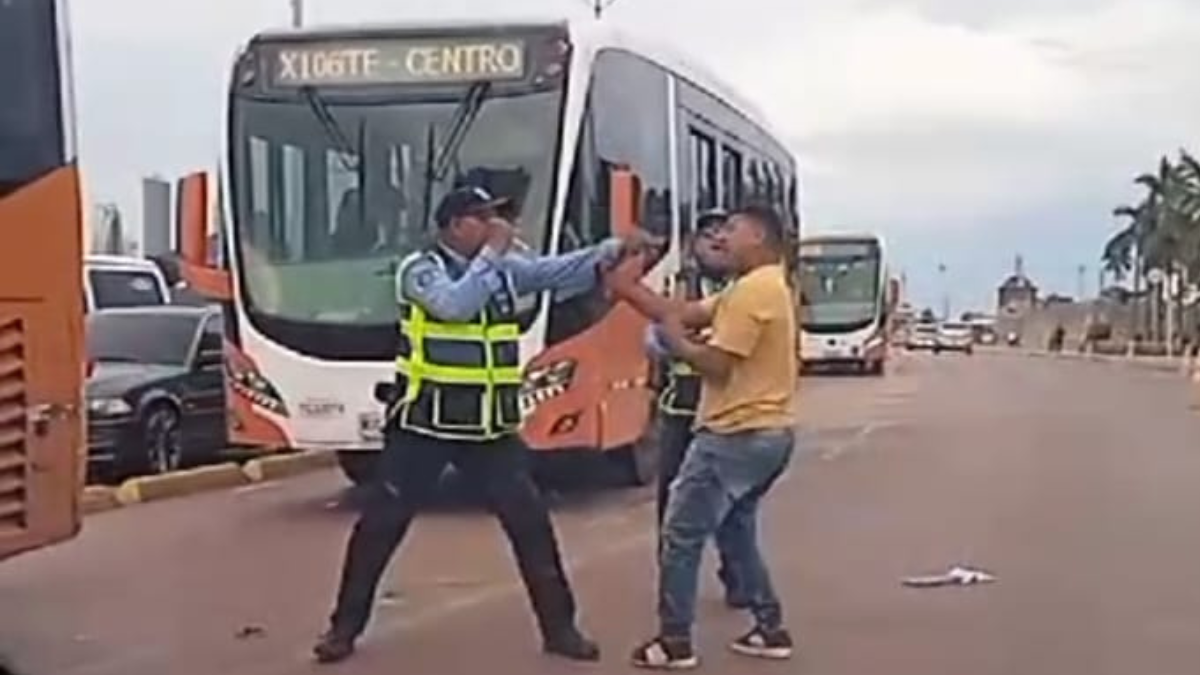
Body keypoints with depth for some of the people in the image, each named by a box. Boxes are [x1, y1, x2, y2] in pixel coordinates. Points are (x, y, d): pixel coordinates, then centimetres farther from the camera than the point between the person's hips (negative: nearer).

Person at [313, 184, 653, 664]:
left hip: (490, 426, 4)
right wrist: (493, 252, -20)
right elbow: (455, 305, -27)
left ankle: (559, 627, 14)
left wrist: (613, 251, -16)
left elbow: (561, 271, -1)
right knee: (381, 524, 2)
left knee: (531, 522, 2)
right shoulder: (420, 269, -9)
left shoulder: (505, 270, 6)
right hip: (425, 424, -4)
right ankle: (345, 626, 17)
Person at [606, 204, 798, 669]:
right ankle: (771, 629, 23)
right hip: (769, 433, 10)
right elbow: (683, 314, 12)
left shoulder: (752, 290, -17)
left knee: (682, 534, -2)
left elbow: (716, 364, -21)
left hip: (736, 435, -10)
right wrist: (623, 285, 6)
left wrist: (676, 343, -4)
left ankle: (675, 642, 5)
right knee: (738, 529, 22)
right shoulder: (766, 287, 16)